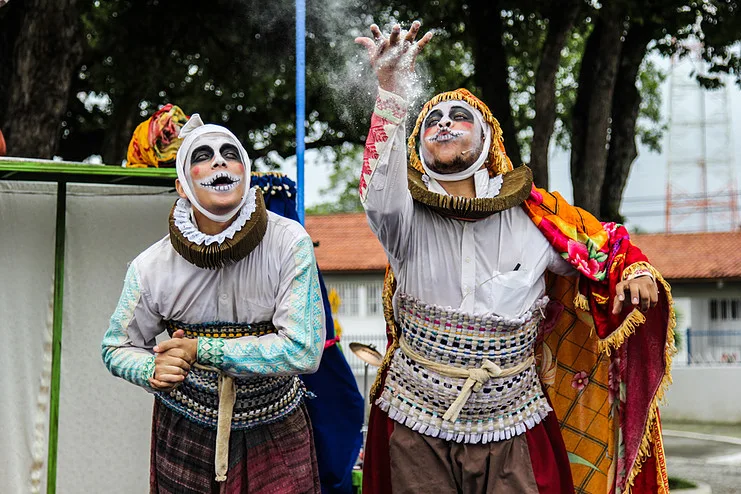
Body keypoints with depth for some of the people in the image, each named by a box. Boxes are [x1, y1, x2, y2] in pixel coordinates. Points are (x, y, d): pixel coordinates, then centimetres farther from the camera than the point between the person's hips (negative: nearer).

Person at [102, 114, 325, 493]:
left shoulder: (289, 244, -19)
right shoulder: (152, 268, -13)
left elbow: (304, 351, -24)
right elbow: (118, 347, 2)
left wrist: (201, 350, -24)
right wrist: (153, 372, -22)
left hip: (275, 433, -1)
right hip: (186, 431, 1)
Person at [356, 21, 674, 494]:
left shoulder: (534, 218, -1)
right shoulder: (408, 220, -6)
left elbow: (605, 246, 13)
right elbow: (380, 190, -28)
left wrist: (635, 272, -10)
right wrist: (393, 91, -42)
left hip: (512, 435, 1)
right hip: (417, 432, -1)